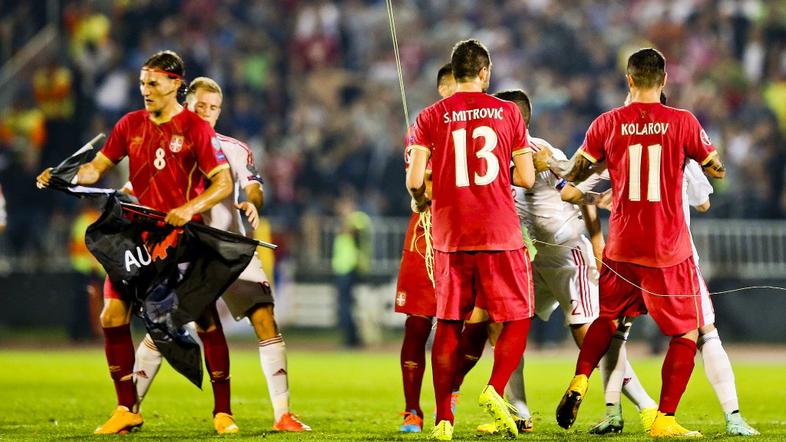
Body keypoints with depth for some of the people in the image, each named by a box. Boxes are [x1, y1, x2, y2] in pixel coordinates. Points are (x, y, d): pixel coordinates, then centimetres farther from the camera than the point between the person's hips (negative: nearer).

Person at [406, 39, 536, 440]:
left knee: (448, 325, 8)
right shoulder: (507, 112, 1)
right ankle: (495, 389, -12)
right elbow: (526, 178, 0)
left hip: (450, 234, 1)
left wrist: (420, 200, 16)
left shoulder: (431, 117, 1)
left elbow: (415, 178, -6)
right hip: (500, 233, -1)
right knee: (517, 319, 10)